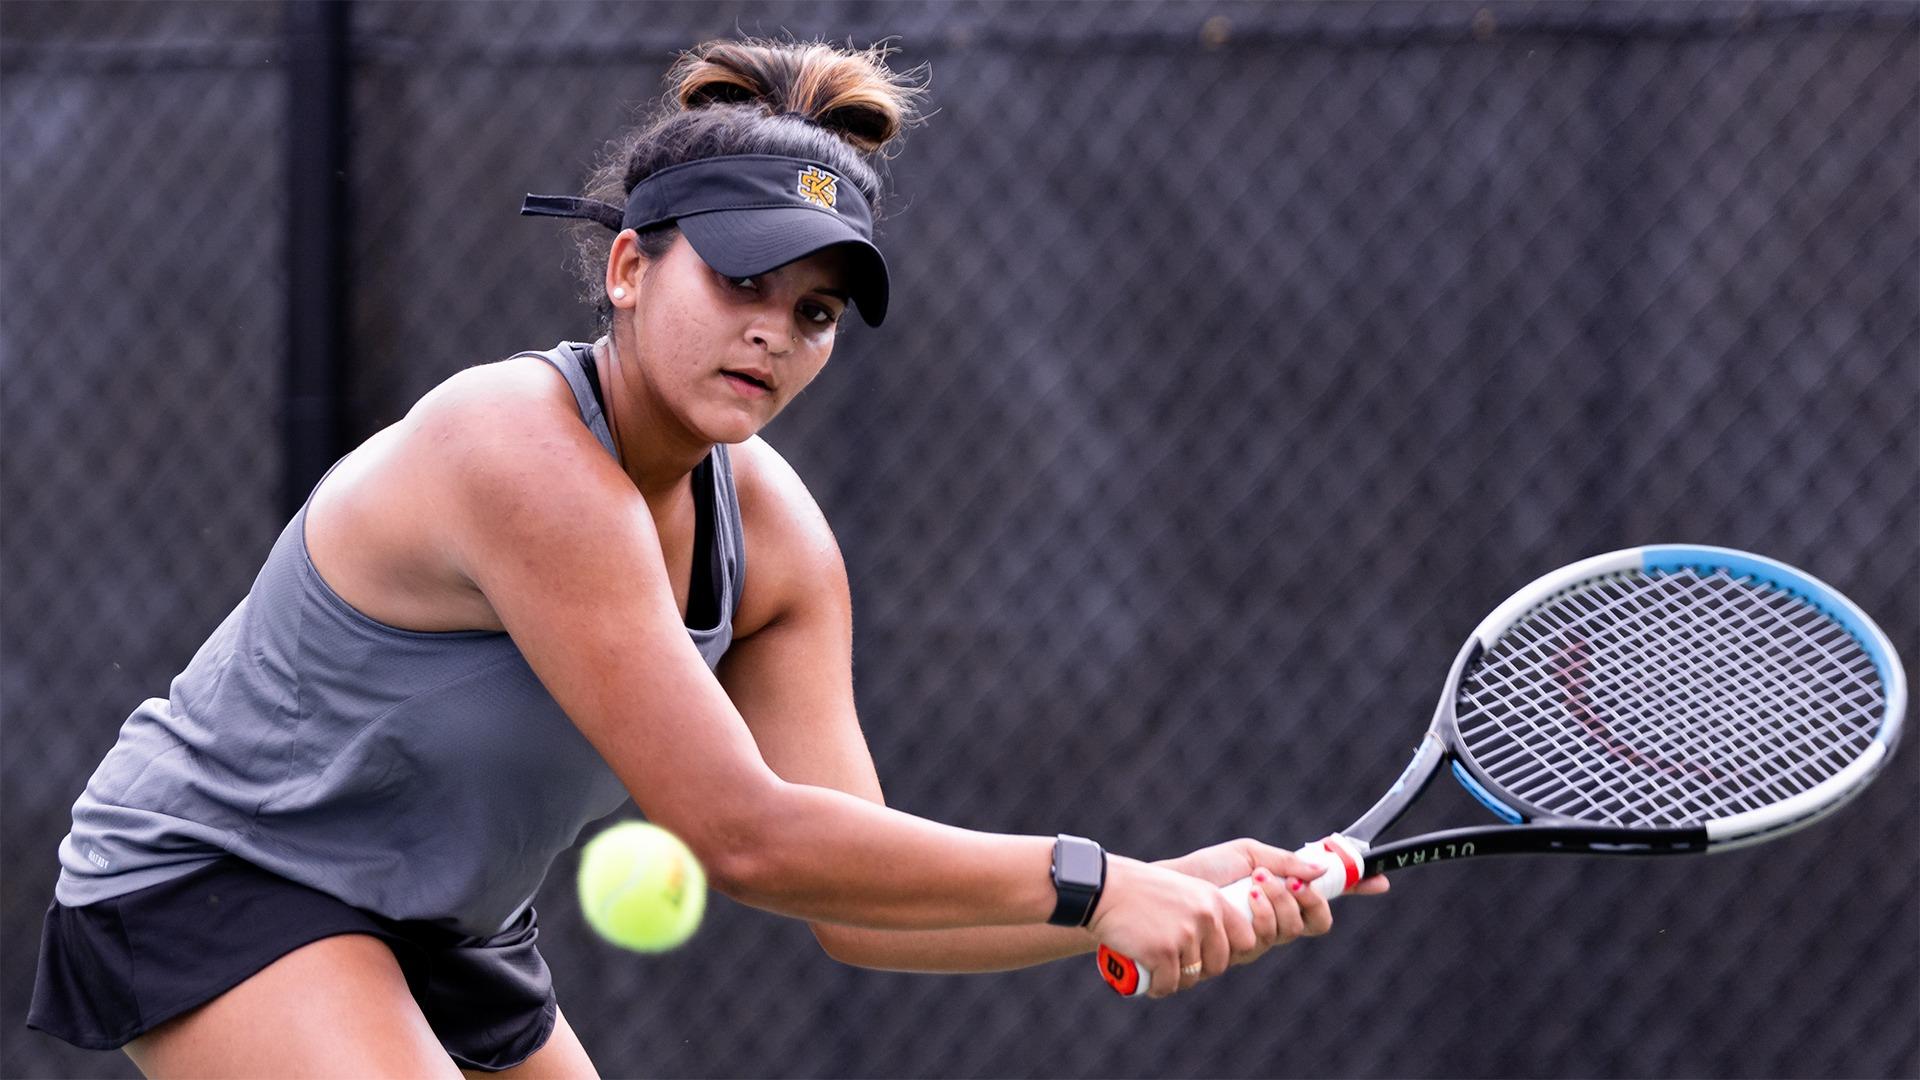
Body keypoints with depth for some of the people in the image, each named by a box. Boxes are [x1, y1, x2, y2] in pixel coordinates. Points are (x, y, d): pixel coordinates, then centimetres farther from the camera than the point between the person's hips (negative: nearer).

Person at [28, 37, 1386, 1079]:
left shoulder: (775, 538, -5)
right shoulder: (526, 458, -30)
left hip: (436, 927, 9)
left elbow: (854, 902, -9)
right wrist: (1088, 884, -29)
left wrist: (1172, 896, -20)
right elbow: (746, 838, -32)